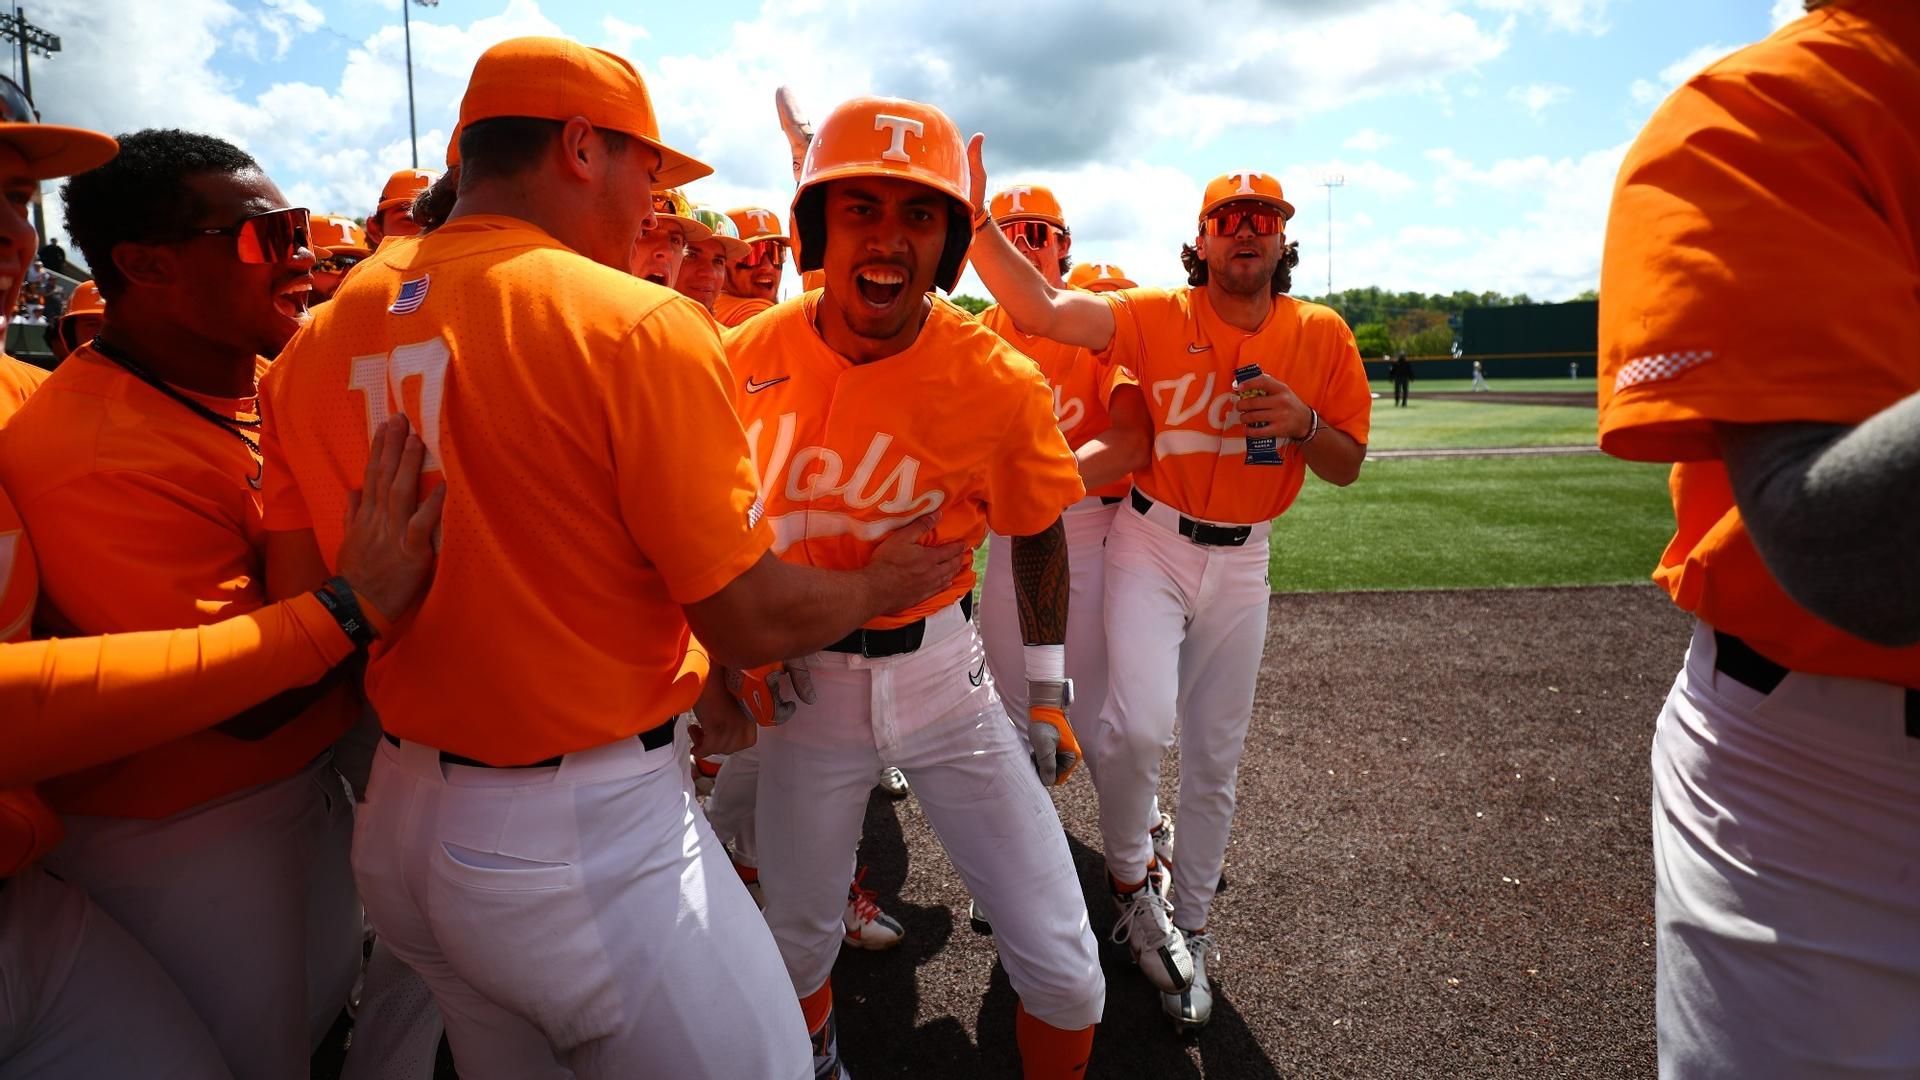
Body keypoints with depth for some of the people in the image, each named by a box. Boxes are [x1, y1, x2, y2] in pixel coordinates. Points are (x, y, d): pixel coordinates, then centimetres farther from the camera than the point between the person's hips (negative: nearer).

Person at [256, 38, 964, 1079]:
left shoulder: (313, 345, 3)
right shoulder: (636, 325, -17)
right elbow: (752, 619, -16)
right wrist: (881, 582, 3)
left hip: (399, 827, 8)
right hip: (594, 840, -7)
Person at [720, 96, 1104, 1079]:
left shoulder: (998, 385, -15)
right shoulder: (750, 358, -10)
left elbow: (1038, 535, 1)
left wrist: (1048, 689, 4)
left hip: (939, 673, -1)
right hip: (803, 678, 2)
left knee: (1060, 965, 0)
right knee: (797, 936, 19)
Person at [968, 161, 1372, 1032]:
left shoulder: (1320, 335, 0)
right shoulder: (1159, 315, -7)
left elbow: (1346, 466, 4)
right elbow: (1042, 311, -22)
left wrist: (1302, 422, -17)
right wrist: (973, 217, -33)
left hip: (1240, 560, 3)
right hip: (1151, 542, -2)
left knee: (1214, 758, 11)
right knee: (1139, 725, -21)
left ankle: (1188, 928, 31)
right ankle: (1129, 879, 11)